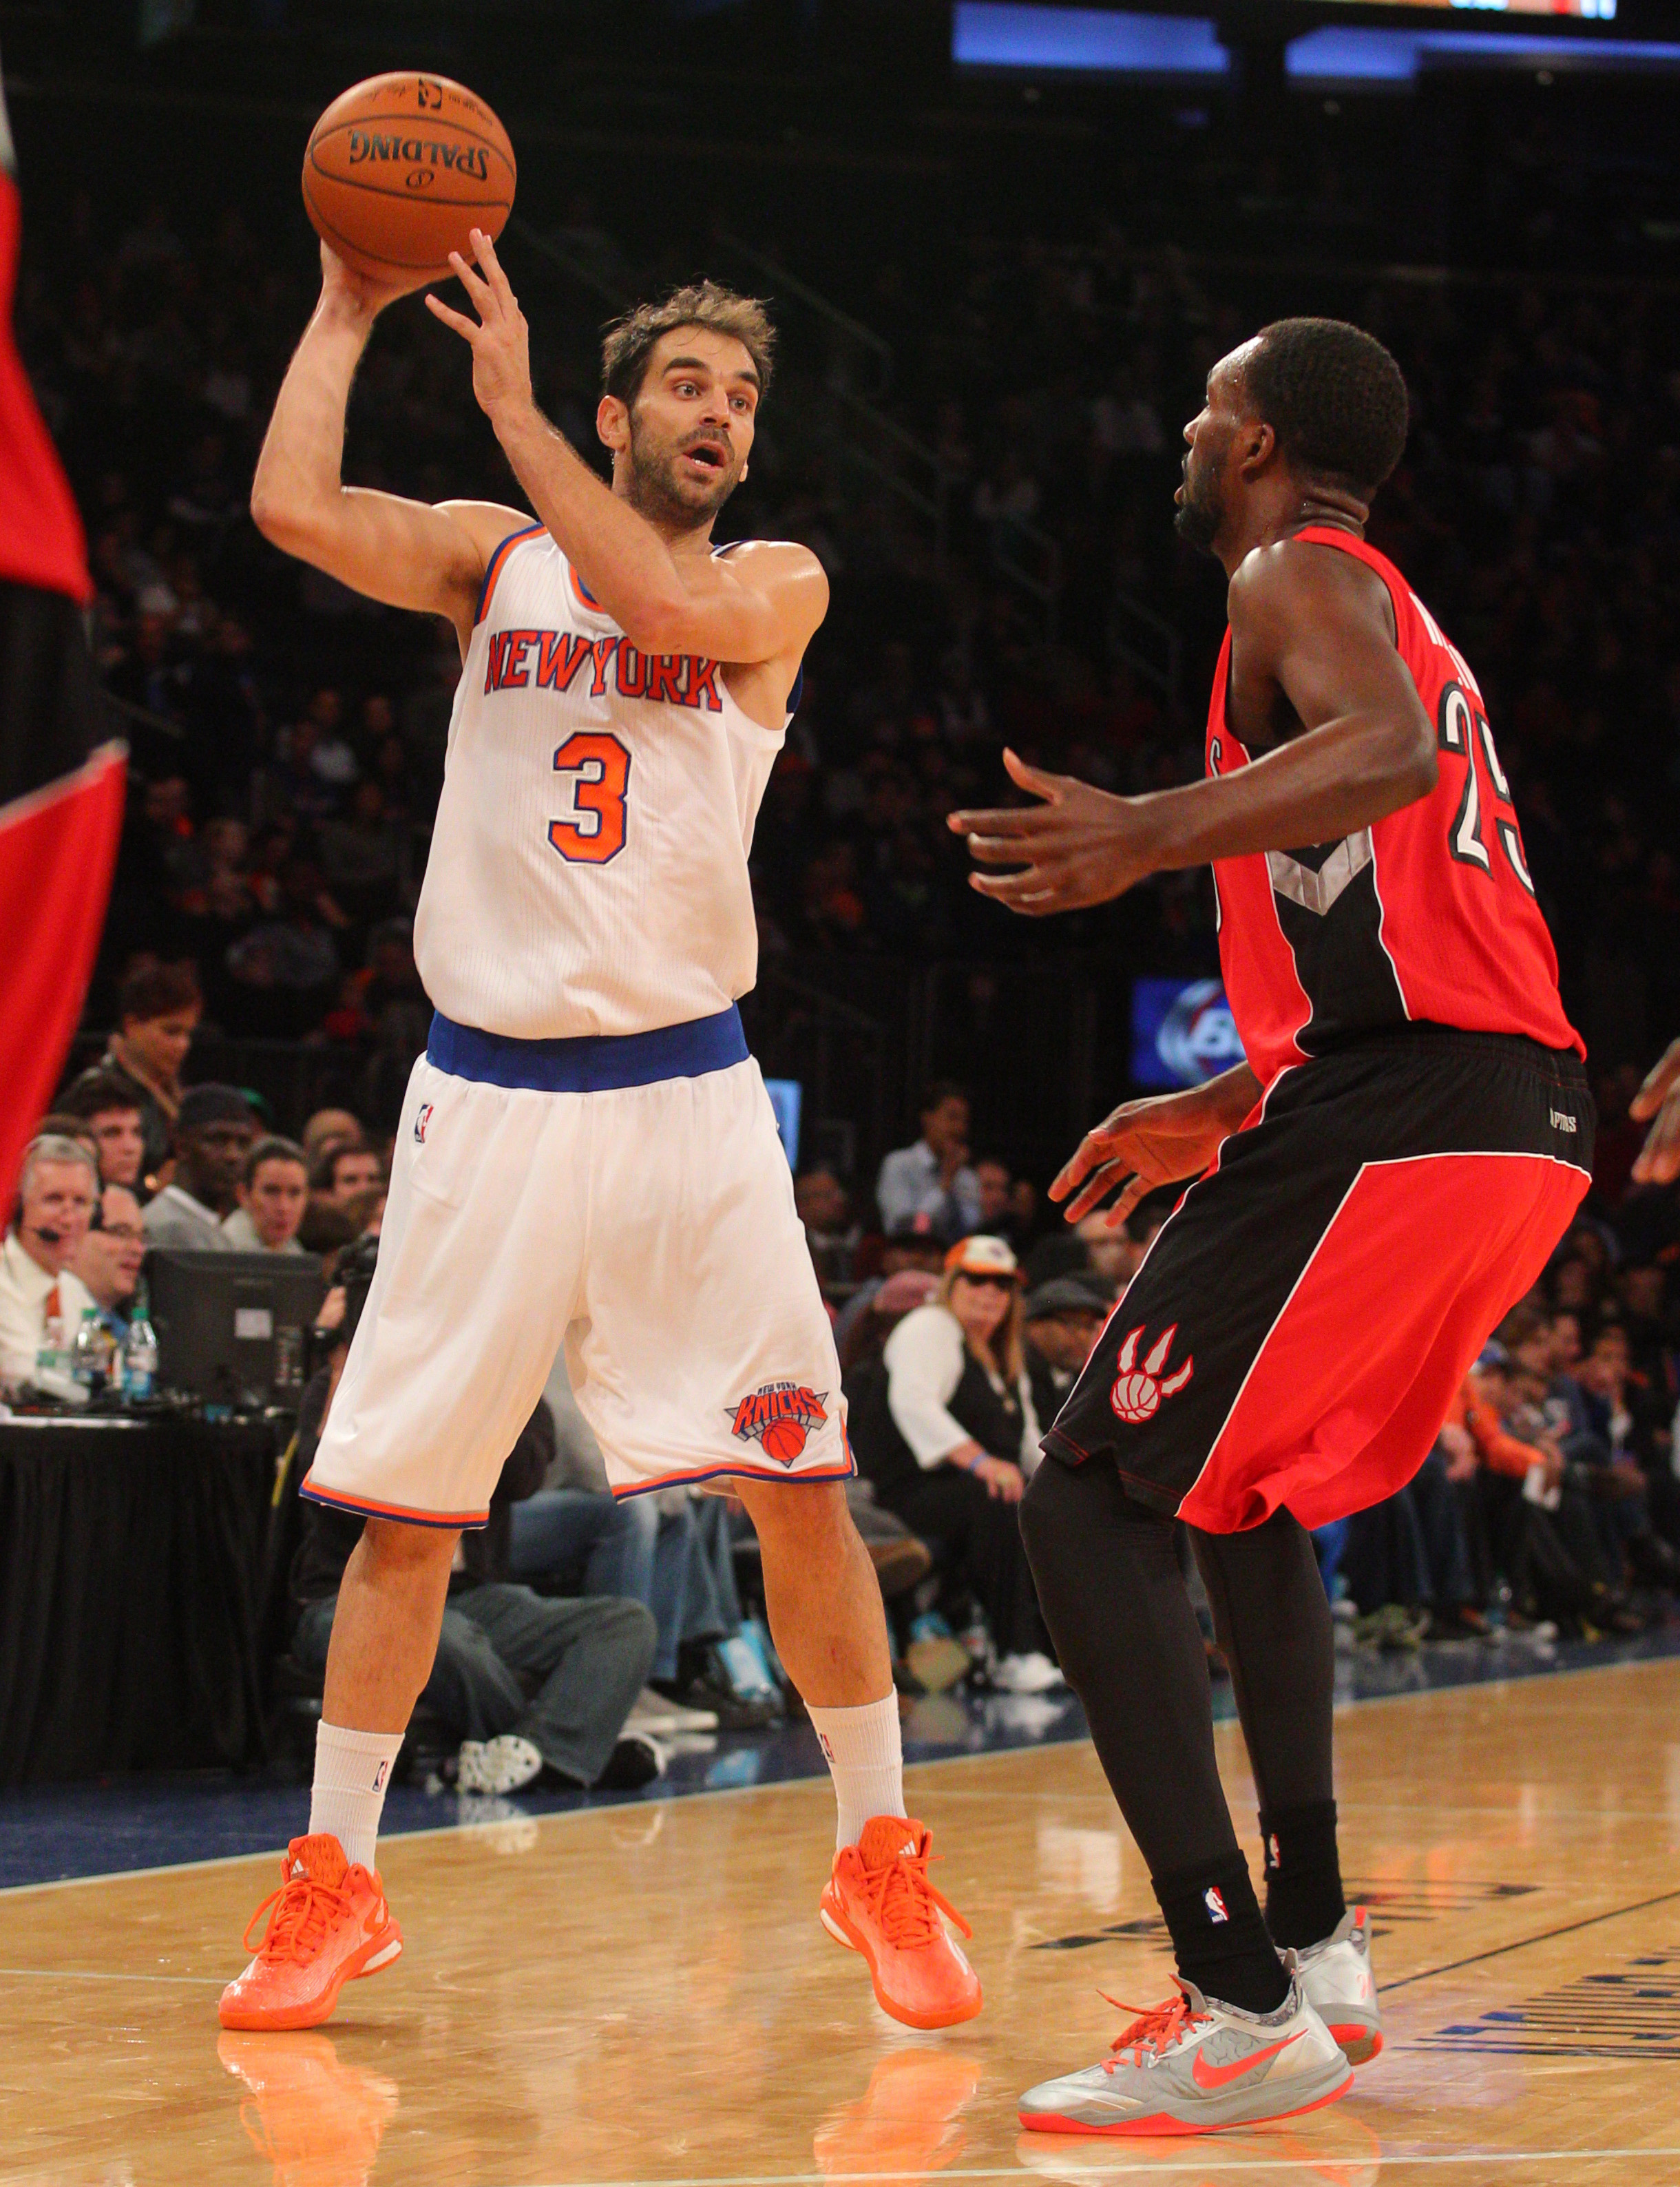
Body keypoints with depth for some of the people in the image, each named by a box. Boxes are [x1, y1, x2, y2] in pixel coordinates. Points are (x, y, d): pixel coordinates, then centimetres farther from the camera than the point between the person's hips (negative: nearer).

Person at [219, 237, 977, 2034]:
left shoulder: (776, 586, 5)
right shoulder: (496, 555, 8)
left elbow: (661, 608, -18)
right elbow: (291, 504, -8)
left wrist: (509, 405, -16)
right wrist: (347, 308, -3)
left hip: (681, 1093, -1)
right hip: (487, 1092, 1)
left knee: (800, 1482, -6)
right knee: (399, 1501, 2)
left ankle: (879, 1861, 8)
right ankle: (335, 1883, 14)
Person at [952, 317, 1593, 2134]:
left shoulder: (1300, 577, 0)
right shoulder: (1399, 621, 28)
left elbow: (1388, 753, -24)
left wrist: (1150, 834, -33)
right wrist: (1219, 1118, 36)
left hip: (1391, 1122, -10)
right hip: (1523, 1116, 10)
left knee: (1089, 1505, -8)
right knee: (1252, 1487, 28)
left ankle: (1240, 2013, -16)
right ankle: (1315, 1941, 26)